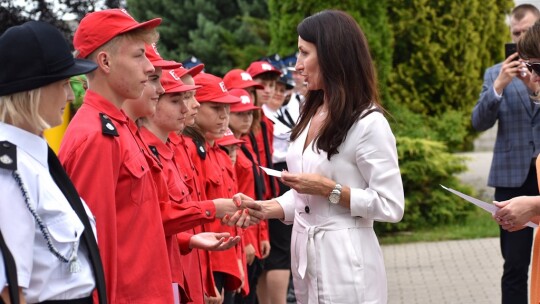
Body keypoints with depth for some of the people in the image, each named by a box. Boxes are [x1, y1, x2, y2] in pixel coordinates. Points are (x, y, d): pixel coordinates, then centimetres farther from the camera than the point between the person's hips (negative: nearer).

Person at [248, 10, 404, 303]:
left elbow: (391, 207, -15)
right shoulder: (312, 115, 9)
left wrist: (329, 188, -18)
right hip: (304, 254, 7)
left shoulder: (368, 123, -15)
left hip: (345, 260, -7)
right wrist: (263, 208, -1)